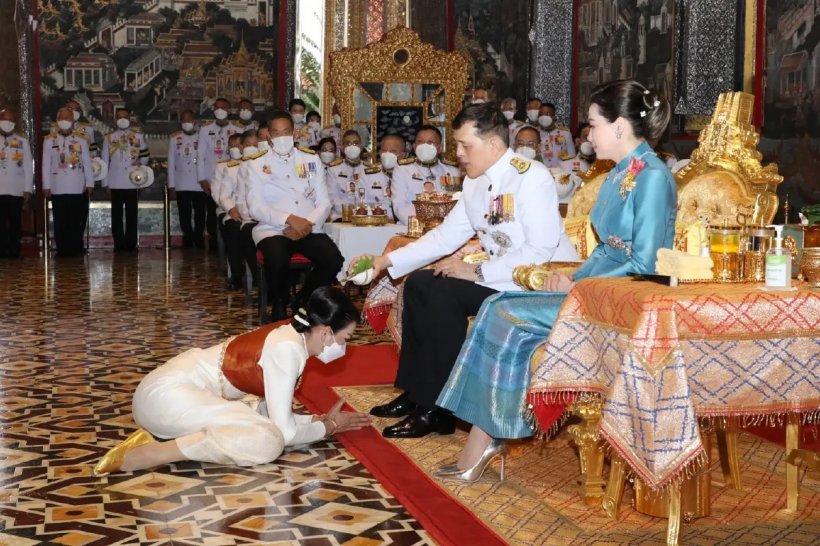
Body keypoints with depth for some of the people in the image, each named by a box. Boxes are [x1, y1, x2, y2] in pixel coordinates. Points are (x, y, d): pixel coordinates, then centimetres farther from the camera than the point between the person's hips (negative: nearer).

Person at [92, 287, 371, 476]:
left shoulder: (290, 336, 8)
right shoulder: (288, 349, -19)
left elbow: (278, 415, 13)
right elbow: (285, 431, -19)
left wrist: (321, 419, 6)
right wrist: (328, 427, -4)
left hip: (180, 386, 10)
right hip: (169, 392, -10)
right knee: (268, 439, -23)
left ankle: (162, 433, 7)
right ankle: (133, 456, -19)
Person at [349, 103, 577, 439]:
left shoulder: (531, 178, -18)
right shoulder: (475, 182, 7)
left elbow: (541, 251, -25)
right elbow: (445, 235, 11)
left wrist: (478, 272, -23)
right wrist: (386, 261, 3)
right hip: (498, 278, 9)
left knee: (443, 293, -22)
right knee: (419, 283, 3)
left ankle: (436, 410, -11)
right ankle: (415, 392, 10)